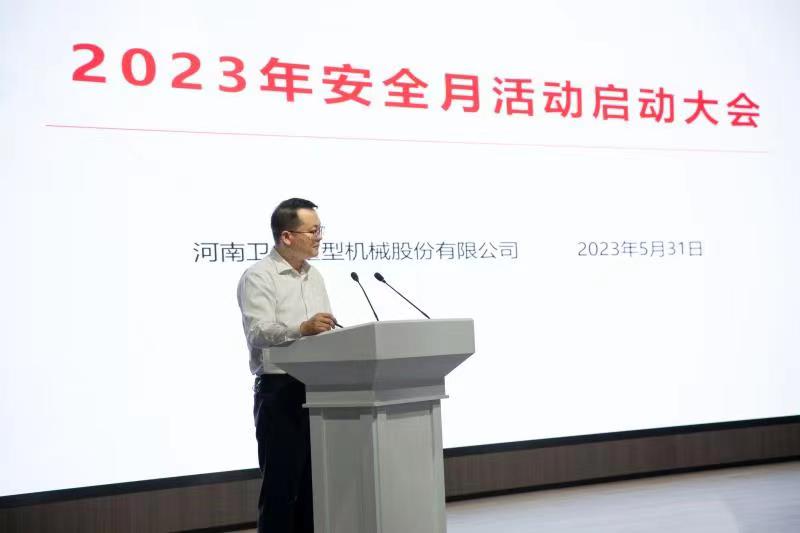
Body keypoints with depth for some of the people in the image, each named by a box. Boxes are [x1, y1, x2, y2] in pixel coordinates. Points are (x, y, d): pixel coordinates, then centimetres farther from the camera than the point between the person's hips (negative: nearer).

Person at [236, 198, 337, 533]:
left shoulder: (314, 276, 16)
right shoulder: (258, 277, -8)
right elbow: (258, 333, -23)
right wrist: (302, 329, -38)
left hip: (317, 389, 7)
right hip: (280, 391, -7)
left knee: (313, 483, 11)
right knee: (281, 484, -2)